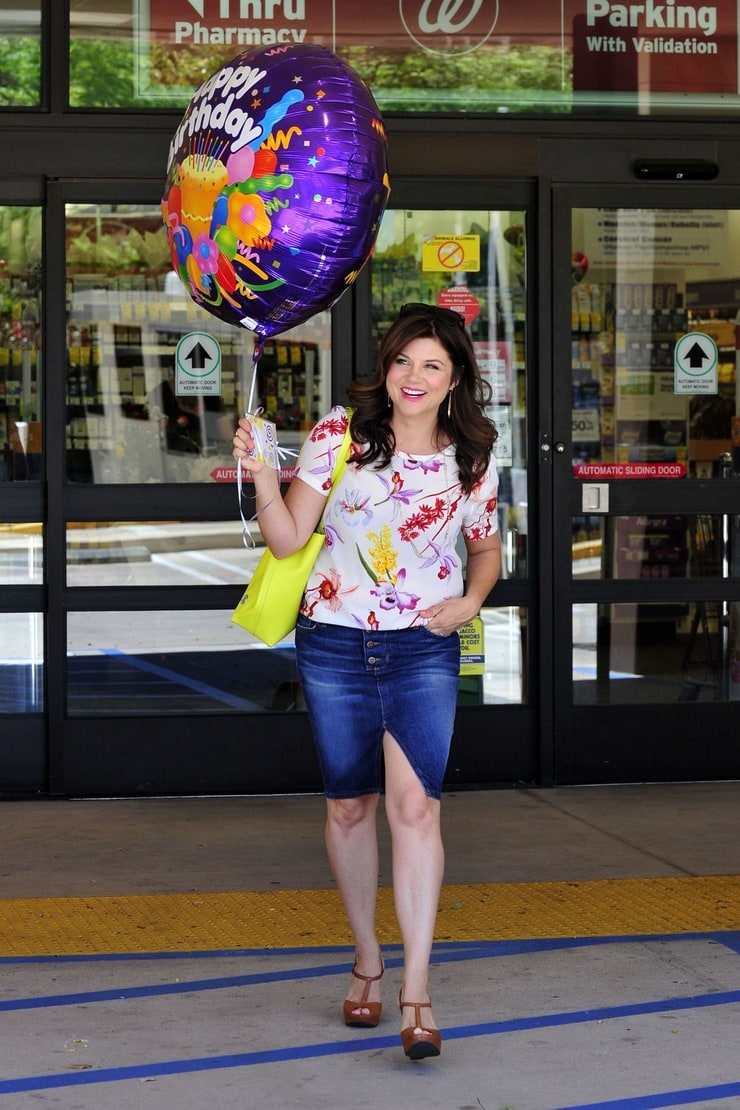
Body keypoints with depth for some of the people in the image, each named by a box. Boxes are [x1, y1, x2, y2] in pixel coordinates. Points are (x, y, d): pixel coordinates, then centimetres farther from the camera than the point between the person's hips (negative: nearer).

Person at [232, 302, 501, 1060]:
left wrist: (471, 598, -3)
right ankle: (366, 961, 29)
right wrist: (263, 480, -23)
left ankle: (416, 993, -8)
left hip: (423, 648, 0)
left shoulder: (473, 460, 1)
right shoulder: (337, 435, -4)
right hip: (333, 642, 0)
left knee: (415, 805, -12)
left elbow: (486, 547, 16)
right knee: (349, 805, 10)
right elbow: (287, 540, -6)